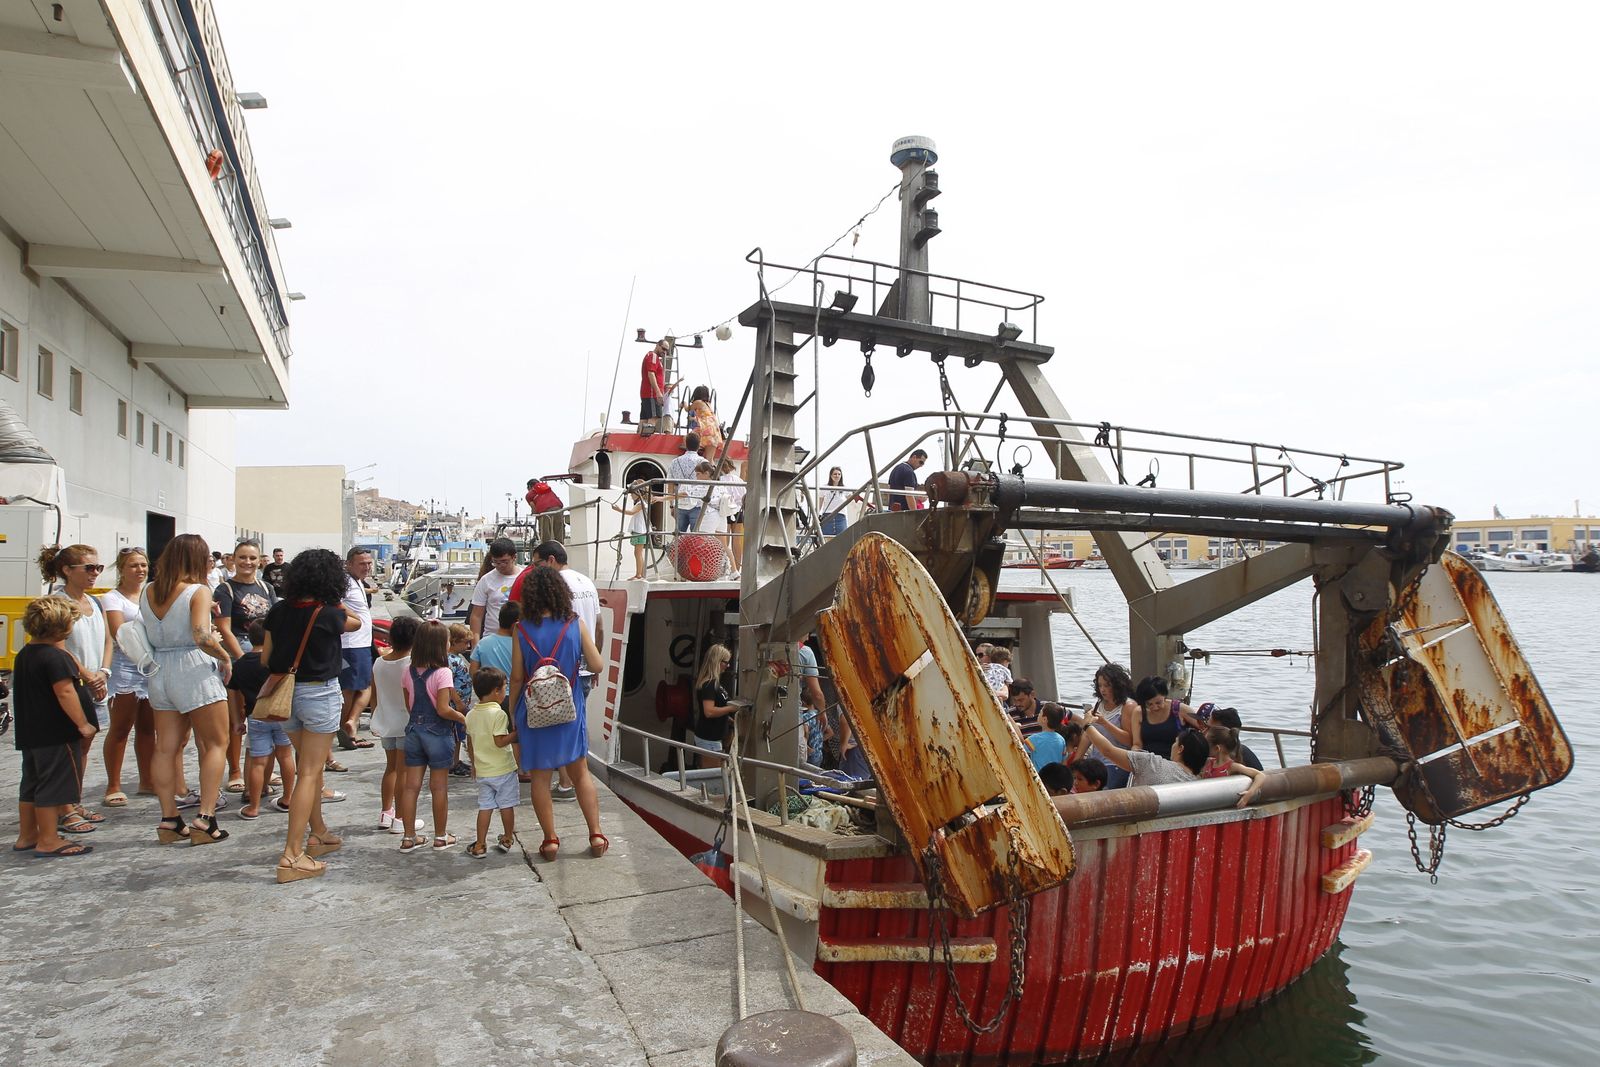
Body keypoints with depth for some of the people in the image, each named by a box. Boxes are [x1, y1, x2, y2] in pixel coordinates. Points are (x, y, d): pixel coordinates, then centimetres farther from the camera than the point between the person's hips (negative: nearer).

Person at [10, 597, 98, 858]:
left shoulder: (25, 654, 12)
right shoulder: (55, 657, -19)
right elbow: (65, 692, -22)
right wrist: (83, 724, -17)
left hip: (30, 734, 10)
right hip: (57, 735, -10)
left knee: (32, 784, 18)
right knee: (53, 786, -3)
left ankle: (26, 836, 28)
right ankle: (48, 841, 2)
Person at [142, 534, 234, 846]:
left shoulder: (147, 592, 6)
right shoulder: (199, 591, -13)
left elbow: (149, 634, 11)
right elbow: (202, 636, -24)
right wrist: (225, 658, -10)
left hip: (158, 670, 6)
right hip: (195, 669, -6)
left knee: (166, 748, 11)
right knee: (217, 743, 3)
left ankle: (168, 821, 15)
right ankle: (204, 820, -2)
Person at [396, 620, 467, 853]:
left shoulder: (409, 672, 2)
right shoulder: (442, 673, -17)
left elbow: (408, 705, 9)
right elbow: (443, 709, -22)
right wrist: (464, 718, -7)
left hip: (414, 729, 5)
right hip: (437, 732, -5)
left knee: (411, 786, 9)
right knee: (439, 787, 6)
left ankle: (409, 838, 16)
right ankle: (440, 837, 16)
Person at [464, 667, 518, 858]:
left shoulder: (471, 715, 3)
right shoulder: (498, 713, -18)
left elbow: (470, 743, 12)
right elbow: (500, 741, -23)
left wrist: (474, 764, 22)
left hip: (482, 770, 5)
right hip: (503, 770, -5)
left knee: (485, 807, 10)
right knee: (506, 805, 10)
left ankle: (480, 845, 10)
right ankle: (508, 839, 23)